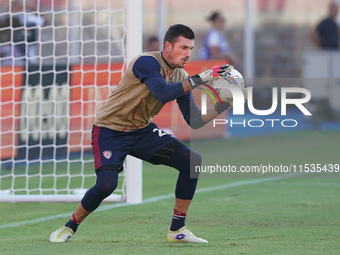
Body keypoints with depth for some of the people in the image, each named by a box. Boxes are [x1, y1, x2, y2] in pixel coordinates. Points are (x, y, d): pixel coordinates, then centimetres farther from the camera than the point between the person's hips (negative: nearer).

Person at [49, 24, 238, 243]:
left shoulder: (180, 77, -1)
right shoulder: (147, 62, -22)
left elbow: (194, 121, -3)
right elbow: (163, 93, -40)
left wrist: (223, 106, -15)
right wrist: (200, 79, -39)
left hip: (143, 131, 7)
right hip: (110, 132, -7)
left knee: (192, 161, -8)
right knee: (107, 184, -27)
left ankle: (177, 229, 1)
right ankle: (70, 227, 1)